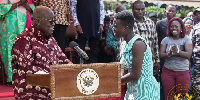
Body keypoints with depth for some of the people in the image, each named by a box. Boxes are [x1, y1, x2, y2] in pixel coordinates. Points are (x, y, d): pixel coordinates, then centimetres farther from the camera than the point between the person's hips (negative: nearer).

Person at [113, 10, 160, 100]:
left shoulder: (137, 43, -18)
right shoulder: (123, 45, 10)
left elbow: (135, 75, -21)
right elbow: (124, 74, 12)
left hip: (145, 90, -8)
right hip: (132, 90, 8)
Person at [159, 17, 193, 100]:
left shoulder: (186, 39, -1)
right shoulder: (166, 40, 3)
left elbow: (188, 55, -13)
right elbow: (161, 55, -5)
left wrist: (177, 51, -31)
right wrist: (169, 54, -26)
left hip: (183, 72, -1)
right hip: (167, 72, 1)